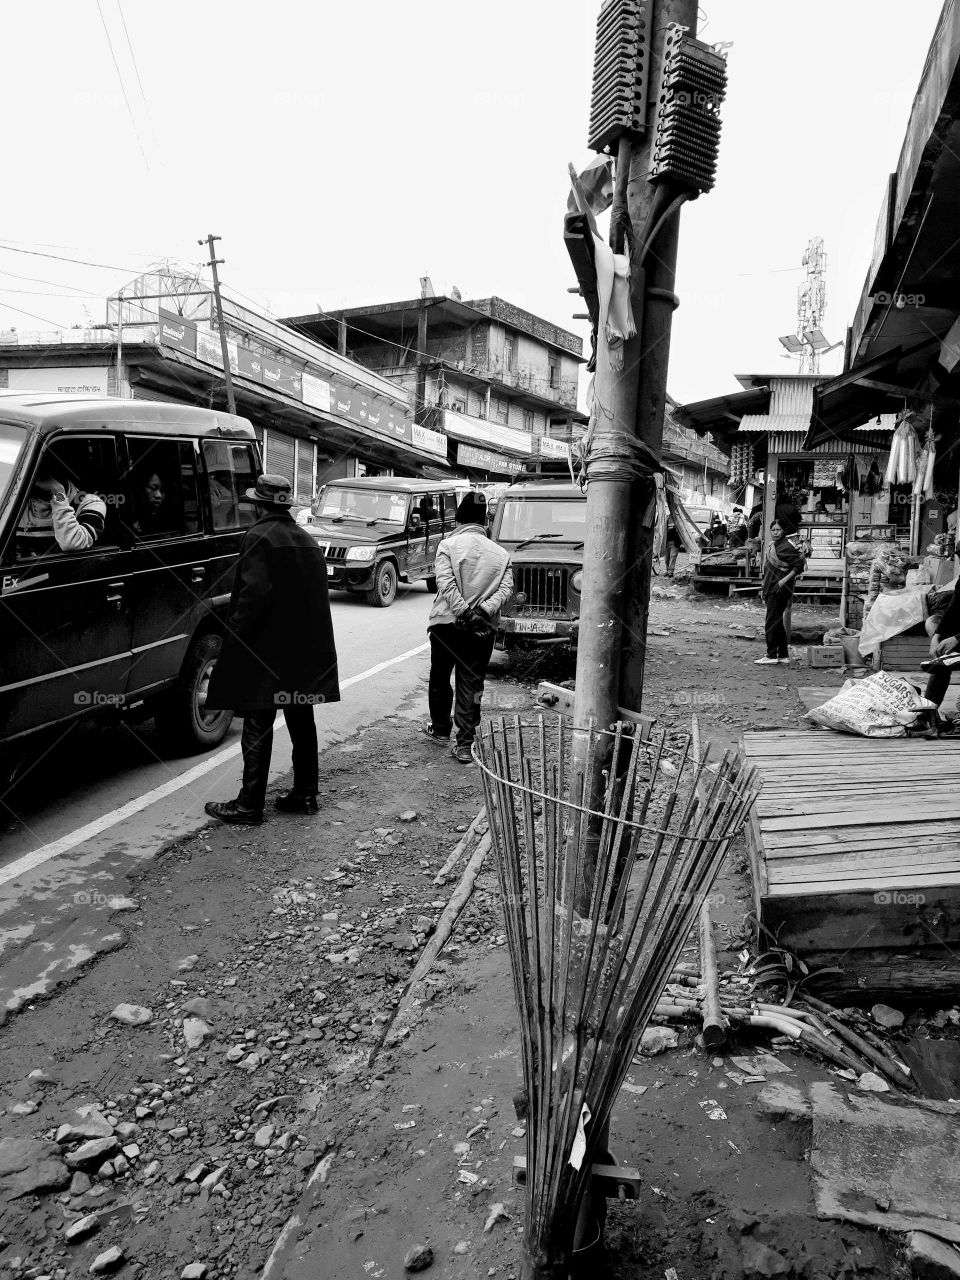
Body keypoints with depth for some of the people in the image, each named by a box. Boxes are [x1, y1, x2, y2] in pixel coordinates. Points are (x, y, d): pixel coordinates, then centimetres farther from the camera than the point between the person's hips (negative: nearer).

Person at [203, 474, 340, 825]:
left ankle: (249, 804, 5)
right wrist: (308, 639, 18)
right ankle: (304, 793, 22)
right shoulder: (307, 540, 13)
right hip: (304, 651, 8)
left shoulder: (260, 537, -13)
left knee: (258, 727, -1)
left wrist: (234, 633, -14)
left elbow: (254, 594, -22)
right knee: (301, 722, 14)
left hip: (266, 651, -8)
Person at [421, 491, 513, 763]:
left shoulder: (448, 545, -2)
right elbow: (506, 587, -7)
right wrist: (483, 609, -15)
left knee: (440, 678, 19)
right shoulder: (500, 552, 5)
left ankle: (440, 729, 34)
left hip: (446, 623, -1)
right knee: (472, 685, 6)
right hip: (483, 628, 2)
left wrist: (464, 611, -17)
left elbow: (445, 583, -15)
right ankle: (464, 745, 3)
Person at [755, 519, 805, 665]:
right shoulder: (771, 546, 15)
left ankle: (772, 655, -5)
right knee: (778, 623, 12)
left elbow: (799, 565, -17)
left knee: (772, 623, -8)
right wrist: (764, 589, 20)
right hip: (771, 589, 9)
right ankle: (783, 655, 17)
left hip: (779, 590, -9)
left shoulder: (786, 547, -12)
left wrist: (785, 580, -21)